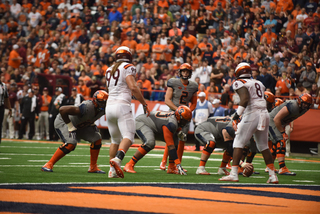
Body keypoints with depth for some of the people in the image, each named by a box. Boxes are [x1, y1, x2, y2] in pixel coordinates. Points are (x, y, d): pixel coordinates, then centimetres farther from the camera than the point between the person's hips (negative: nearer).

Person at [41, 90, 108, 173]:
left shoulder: (103, 110, -15)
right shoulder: (86, 108, -40)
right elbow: (62, 110, -41)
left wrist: (91, 124, 0)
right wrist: (69, 125, -32)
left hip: (79, 125, 8)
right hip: (63, 122, -8)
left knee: (97, 139, -2)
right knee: (70, 144, -29)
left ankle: (93, 167, 9)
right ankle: (49, 165, -19)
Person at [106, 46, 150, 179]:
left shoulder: (109, 70, 19)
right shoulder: (128, 68, -1)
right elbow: (133, 87, -13)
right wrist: (144, 104, -7)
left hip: (109, 106, 7)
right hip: (122, 106, -7)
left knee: (115, 140, 14)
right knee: (128, 137, -13)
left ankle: (112, 171, 8)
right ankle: (117, 159, -38)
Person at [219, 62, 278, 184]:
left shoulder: (240, 83, -2)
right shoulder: (259, 83, 20)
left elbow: (245, 99, -18)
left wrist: (236, 115, -19)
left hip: (251, 114, -7)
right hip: (264, 113, 7)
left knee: (238, 143, 0)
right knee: (263, 146, 15)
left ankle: (234, 174, -8)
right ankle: (273, 175, 12)